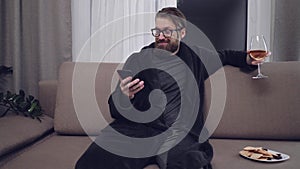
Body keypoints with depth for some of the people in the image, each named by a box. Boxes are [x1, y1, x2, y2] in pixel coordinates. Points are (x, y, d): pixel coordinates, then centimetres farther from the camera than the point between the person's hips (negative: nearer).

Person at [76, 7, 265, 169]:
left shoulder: (195, 57, 19)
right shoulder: (137, 60, 14)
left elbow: (224, 56, 41)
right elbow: (116, 110, 10)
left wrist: (247, 59, 23)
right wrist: (124, 97, -13)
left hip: (180, 133, -1)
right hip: (137, 128, 1)